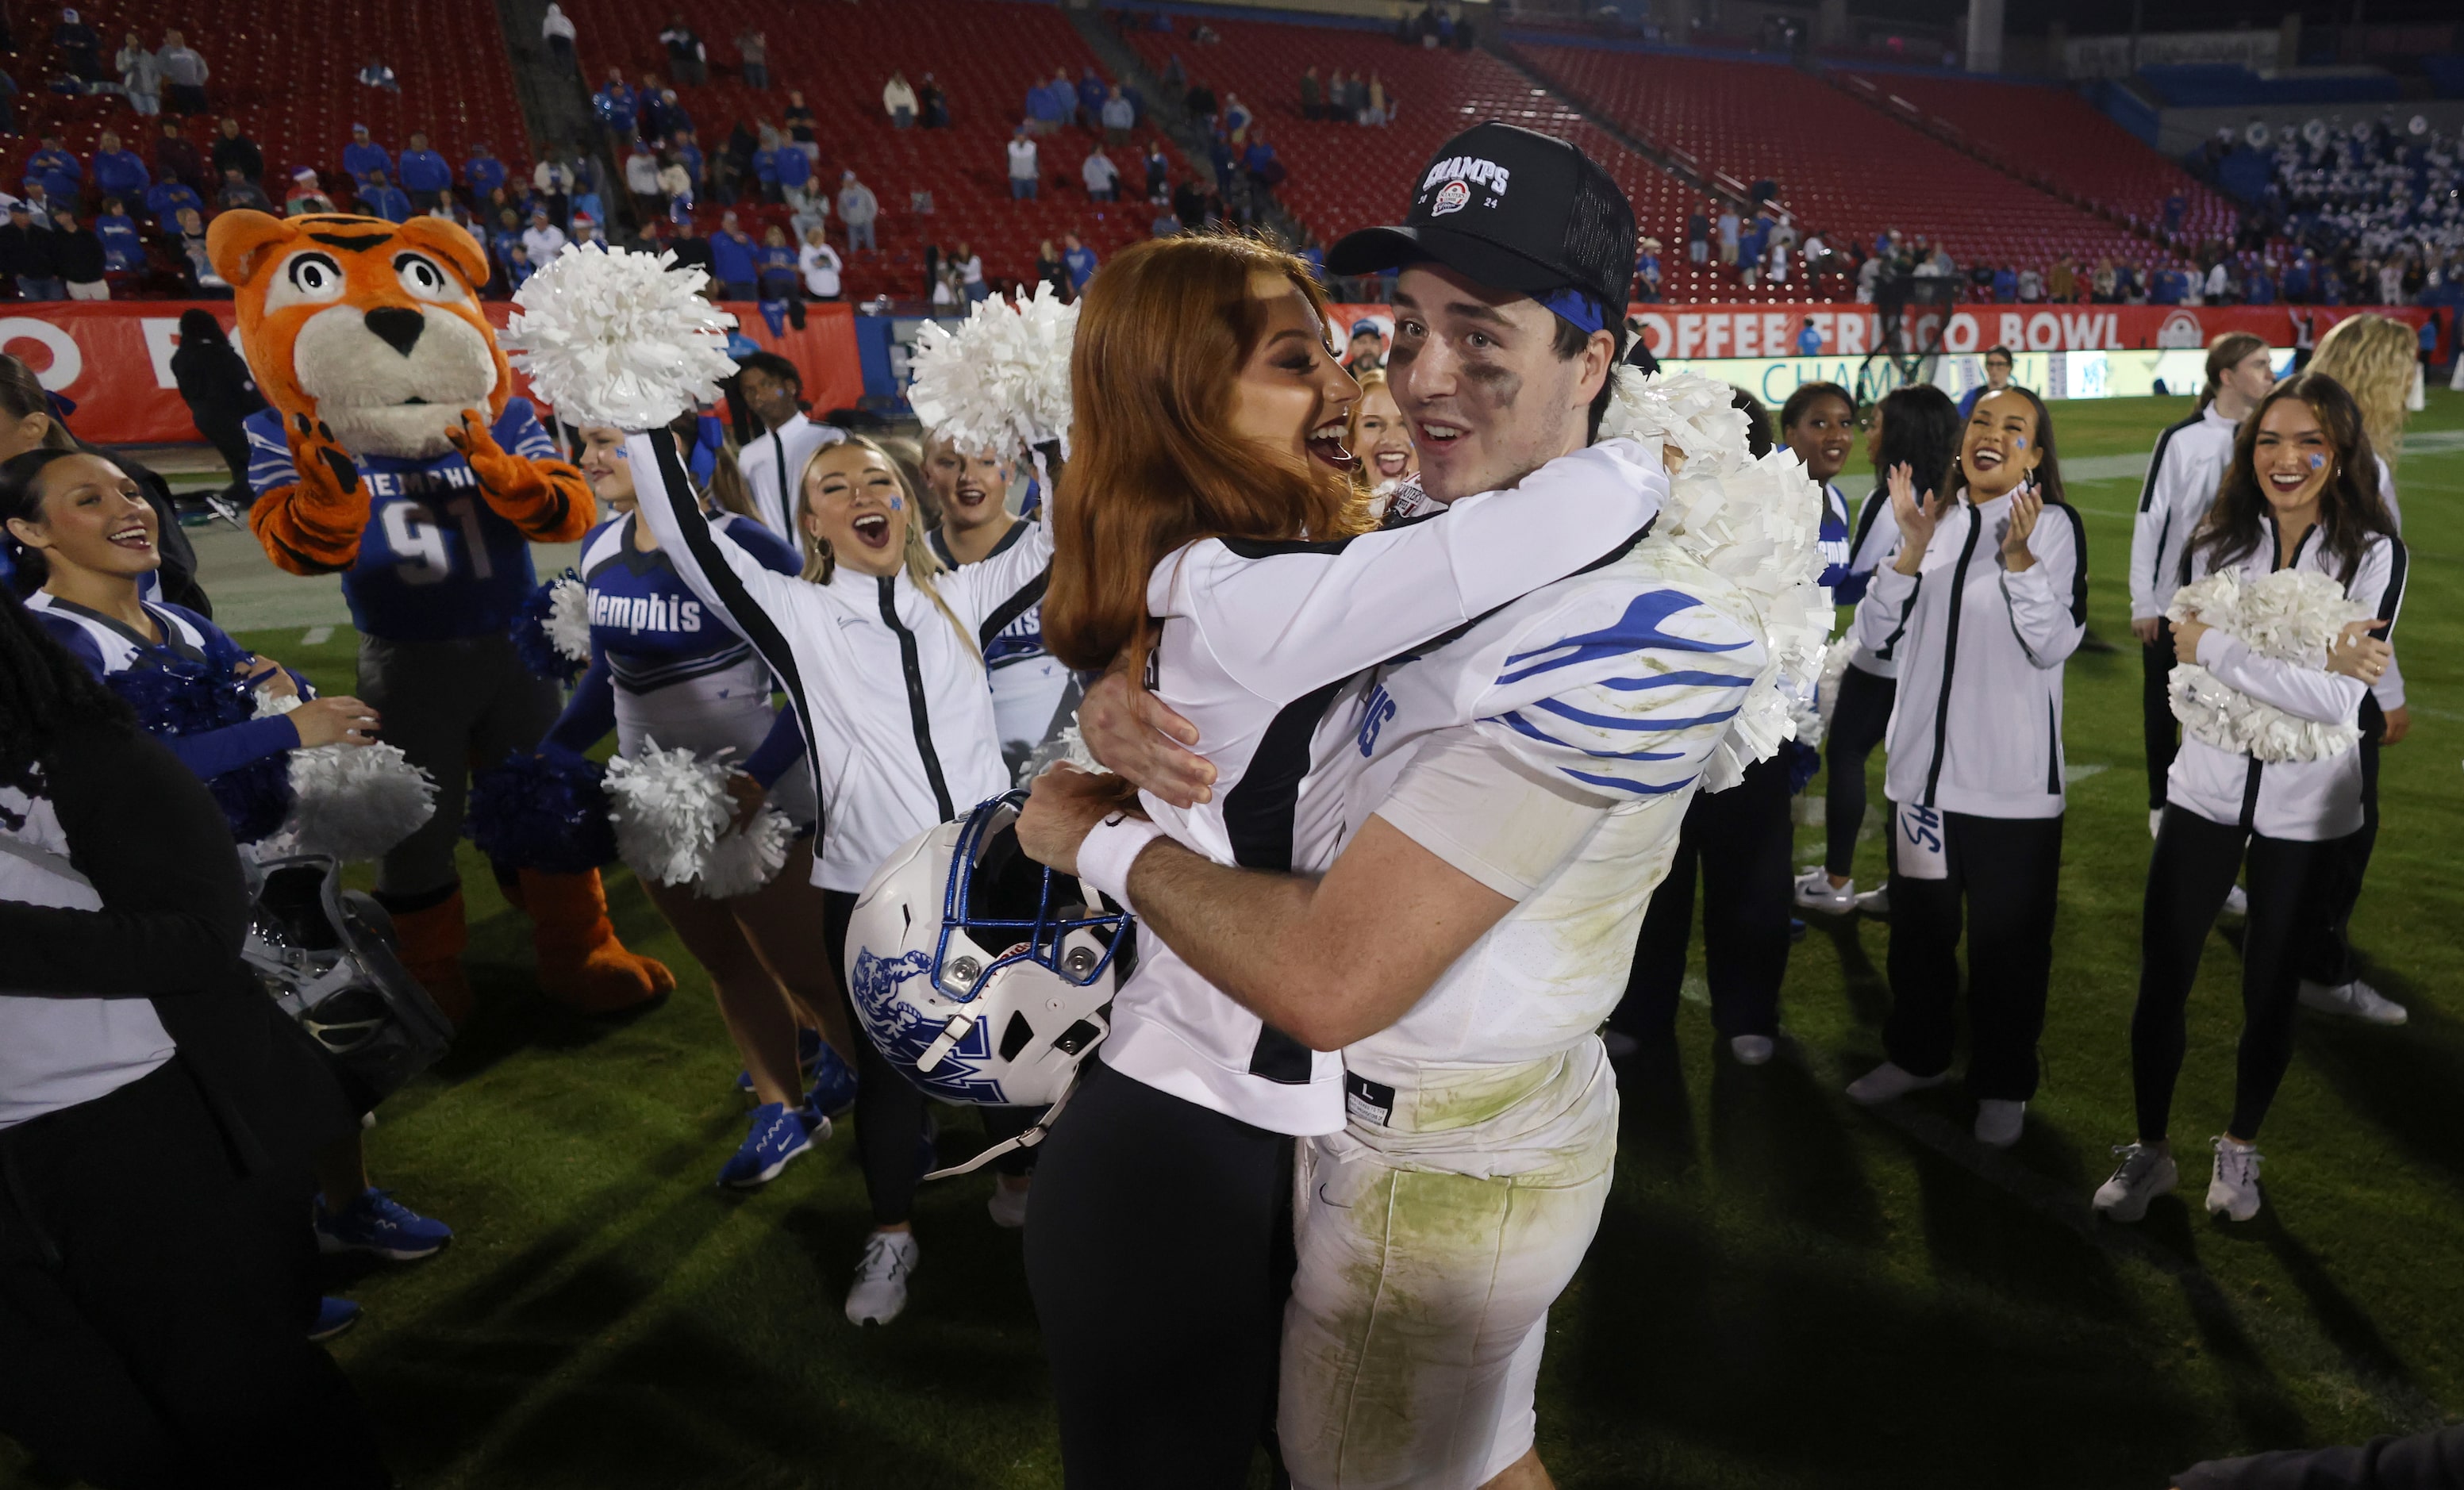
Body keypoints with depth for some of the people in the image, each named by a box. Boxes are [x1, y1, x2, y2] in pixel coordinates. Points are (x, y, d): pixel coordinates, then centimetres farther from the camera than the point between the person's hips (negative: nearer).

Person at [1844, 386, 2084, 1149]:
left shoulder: (2054, 525, -5)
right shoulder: (1935, 516, 6)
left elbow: (2055, 644, -14)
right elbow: (1875, 632, -1)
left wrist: (2020, 557, -24)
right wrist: (1912, 548, -13)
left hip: (2012, 779, -4)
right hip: (1922, 764, 4)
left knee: (2007, 938, 7)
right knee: (1919, 924, 18)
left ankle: (2003, 1085, 25)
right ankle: (1917, 1055, 36)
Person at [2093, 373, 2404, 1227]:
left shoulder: (2375, 554, -8)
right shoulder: (2216, 542, -2)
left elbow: (2342, 699, -18)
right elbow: (2194, 662, -13)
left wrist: (2215, 648, -17)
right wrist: (2322, 660, -20)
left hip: (2307, 812, -1)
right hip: (2205, 793, 1)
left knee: (2270, 992, 13)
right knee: (2160, 985, 3)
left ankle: (2239, 1149, 36)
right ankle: (2151, 1151, 23)